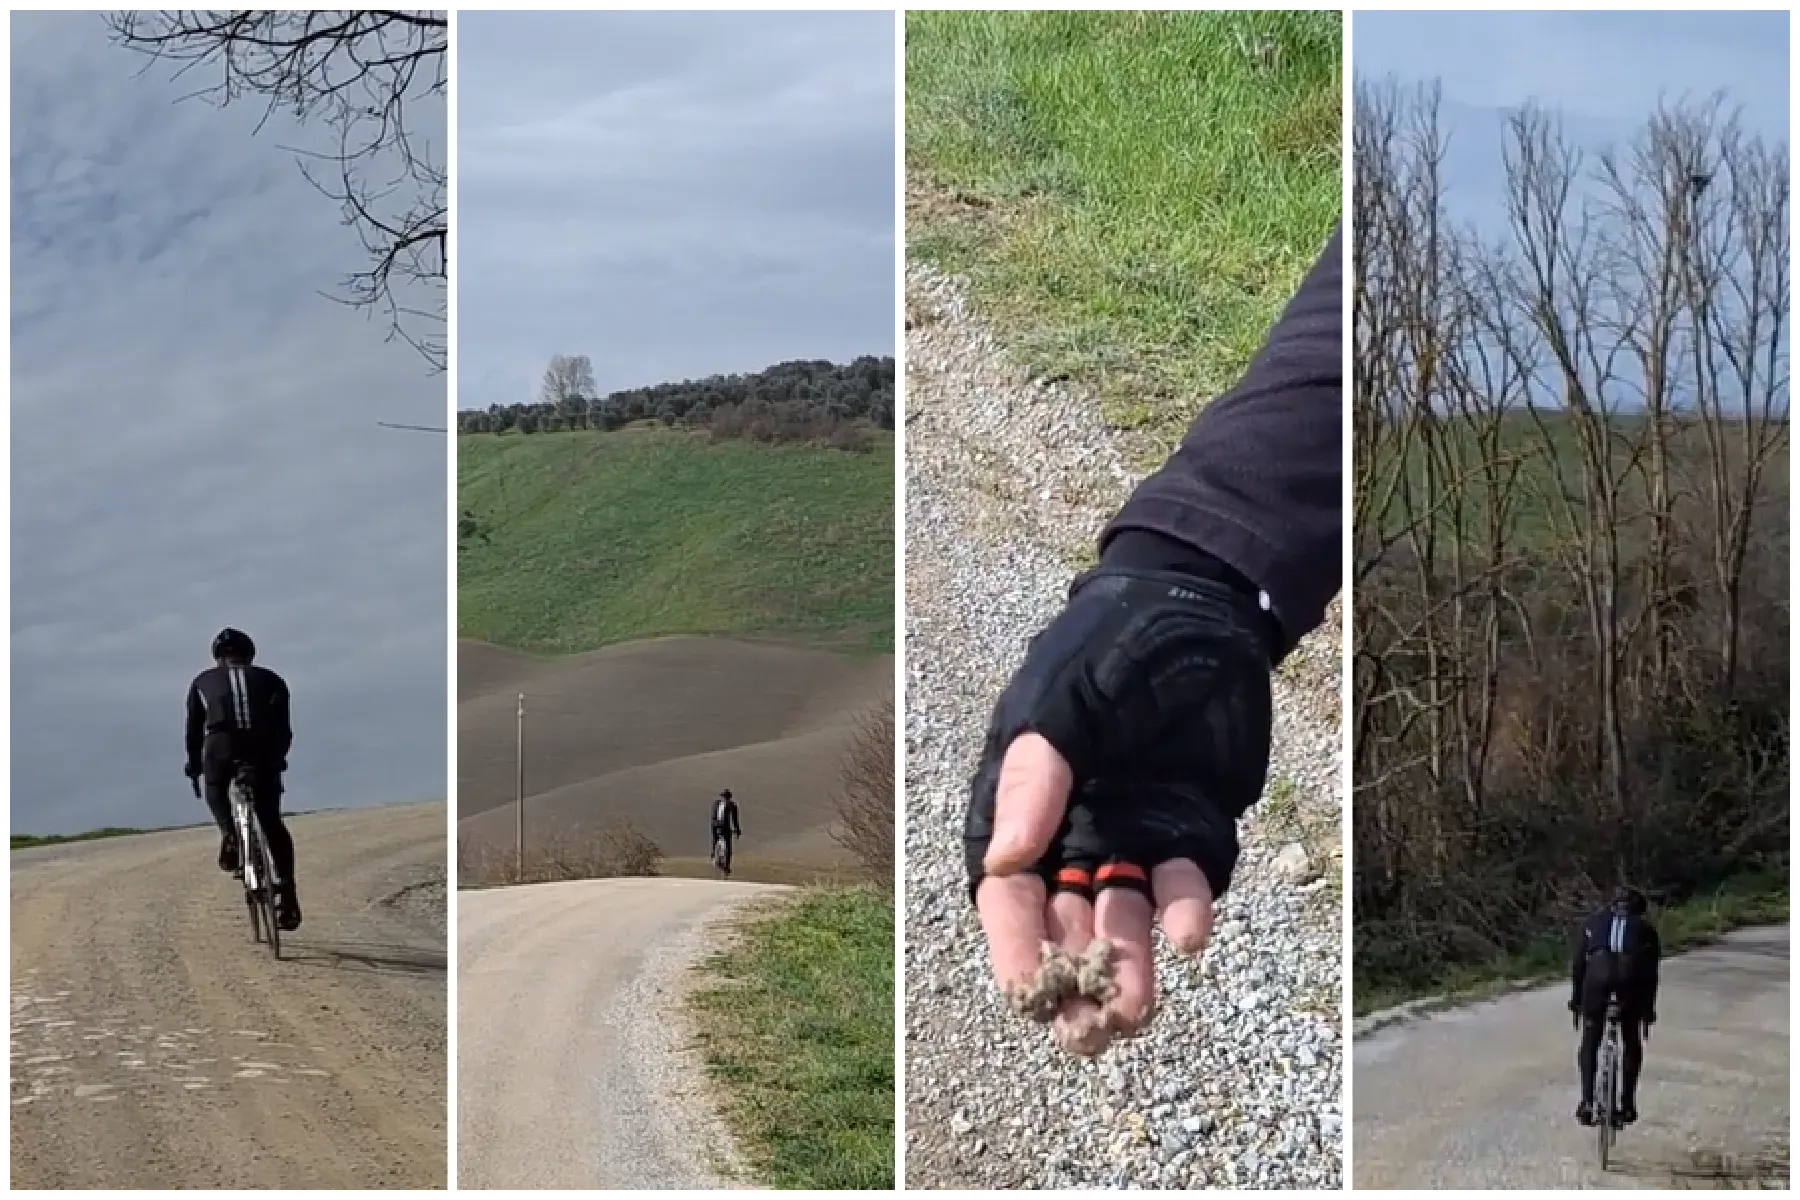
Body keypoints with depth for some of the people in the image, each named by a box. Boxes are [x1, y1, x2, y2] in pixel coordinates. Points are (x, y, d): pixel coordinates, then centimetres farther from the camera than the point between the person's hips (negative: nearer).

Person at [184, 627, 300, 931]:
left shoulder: (203, 681, 28)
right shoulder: (270, 679, 28)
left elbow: (194, 728, 27)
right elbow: (283, 728, 26)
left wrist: (194, 765, 38)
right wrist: (277, 757, 41)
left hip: (221, 743, -1)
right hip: (263, 746, 1)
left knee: (216, 791, 31)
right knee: (271, 823, 12)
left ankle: (230, 835, 2)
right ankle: (286, 893, 4)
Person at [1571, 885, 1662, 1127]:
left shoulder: (1593, 923, 29)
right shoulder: (1644, 928, 28)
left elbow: (1578, 964, 23)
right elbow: (1651, 971, 23)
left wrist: (1576, 1000, 27)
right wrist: (1648, 1010, 27)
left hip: (1598, 974, 0)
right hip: (1631, 978, 0)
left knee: (1589, 1043, 16)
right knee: (1632, 1043, 20)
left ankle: (1587, 1102, 3)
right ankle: (1627, 1105, 16)